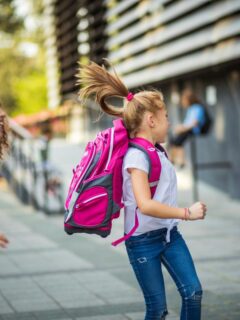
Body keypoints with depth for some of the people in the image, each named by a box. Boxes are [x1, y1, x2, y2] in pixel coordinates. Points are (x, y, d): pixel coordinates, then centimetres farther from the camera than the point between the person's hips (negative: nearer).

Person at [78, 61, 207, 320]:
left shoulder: (156, 151, 8)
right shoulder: (136, 155, -19)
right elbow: (145, 205, -28)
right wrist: (187, 213, -21)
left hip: (169, 234, 8)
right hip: (143, 240, -8)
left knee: (193, 292, -1)